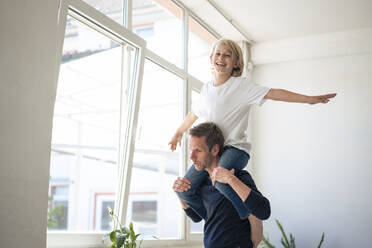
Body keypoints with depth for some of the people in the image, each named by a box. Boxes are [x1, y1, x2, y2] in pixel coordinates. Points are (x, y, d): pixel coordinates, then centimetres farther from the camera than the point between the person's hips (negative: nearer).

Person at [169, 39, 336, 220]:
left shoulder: (241, 86, -3)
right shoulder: (206, 89, 14)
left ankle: (252, 218, -18)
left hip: (235, 148, -6)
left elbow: (273, 93, -13)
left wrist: (309, 99, -21)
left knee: (221, 179, -37)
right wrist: (178, 133, 41)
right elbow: (194, 114, 31)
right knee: (184, 190, -6)